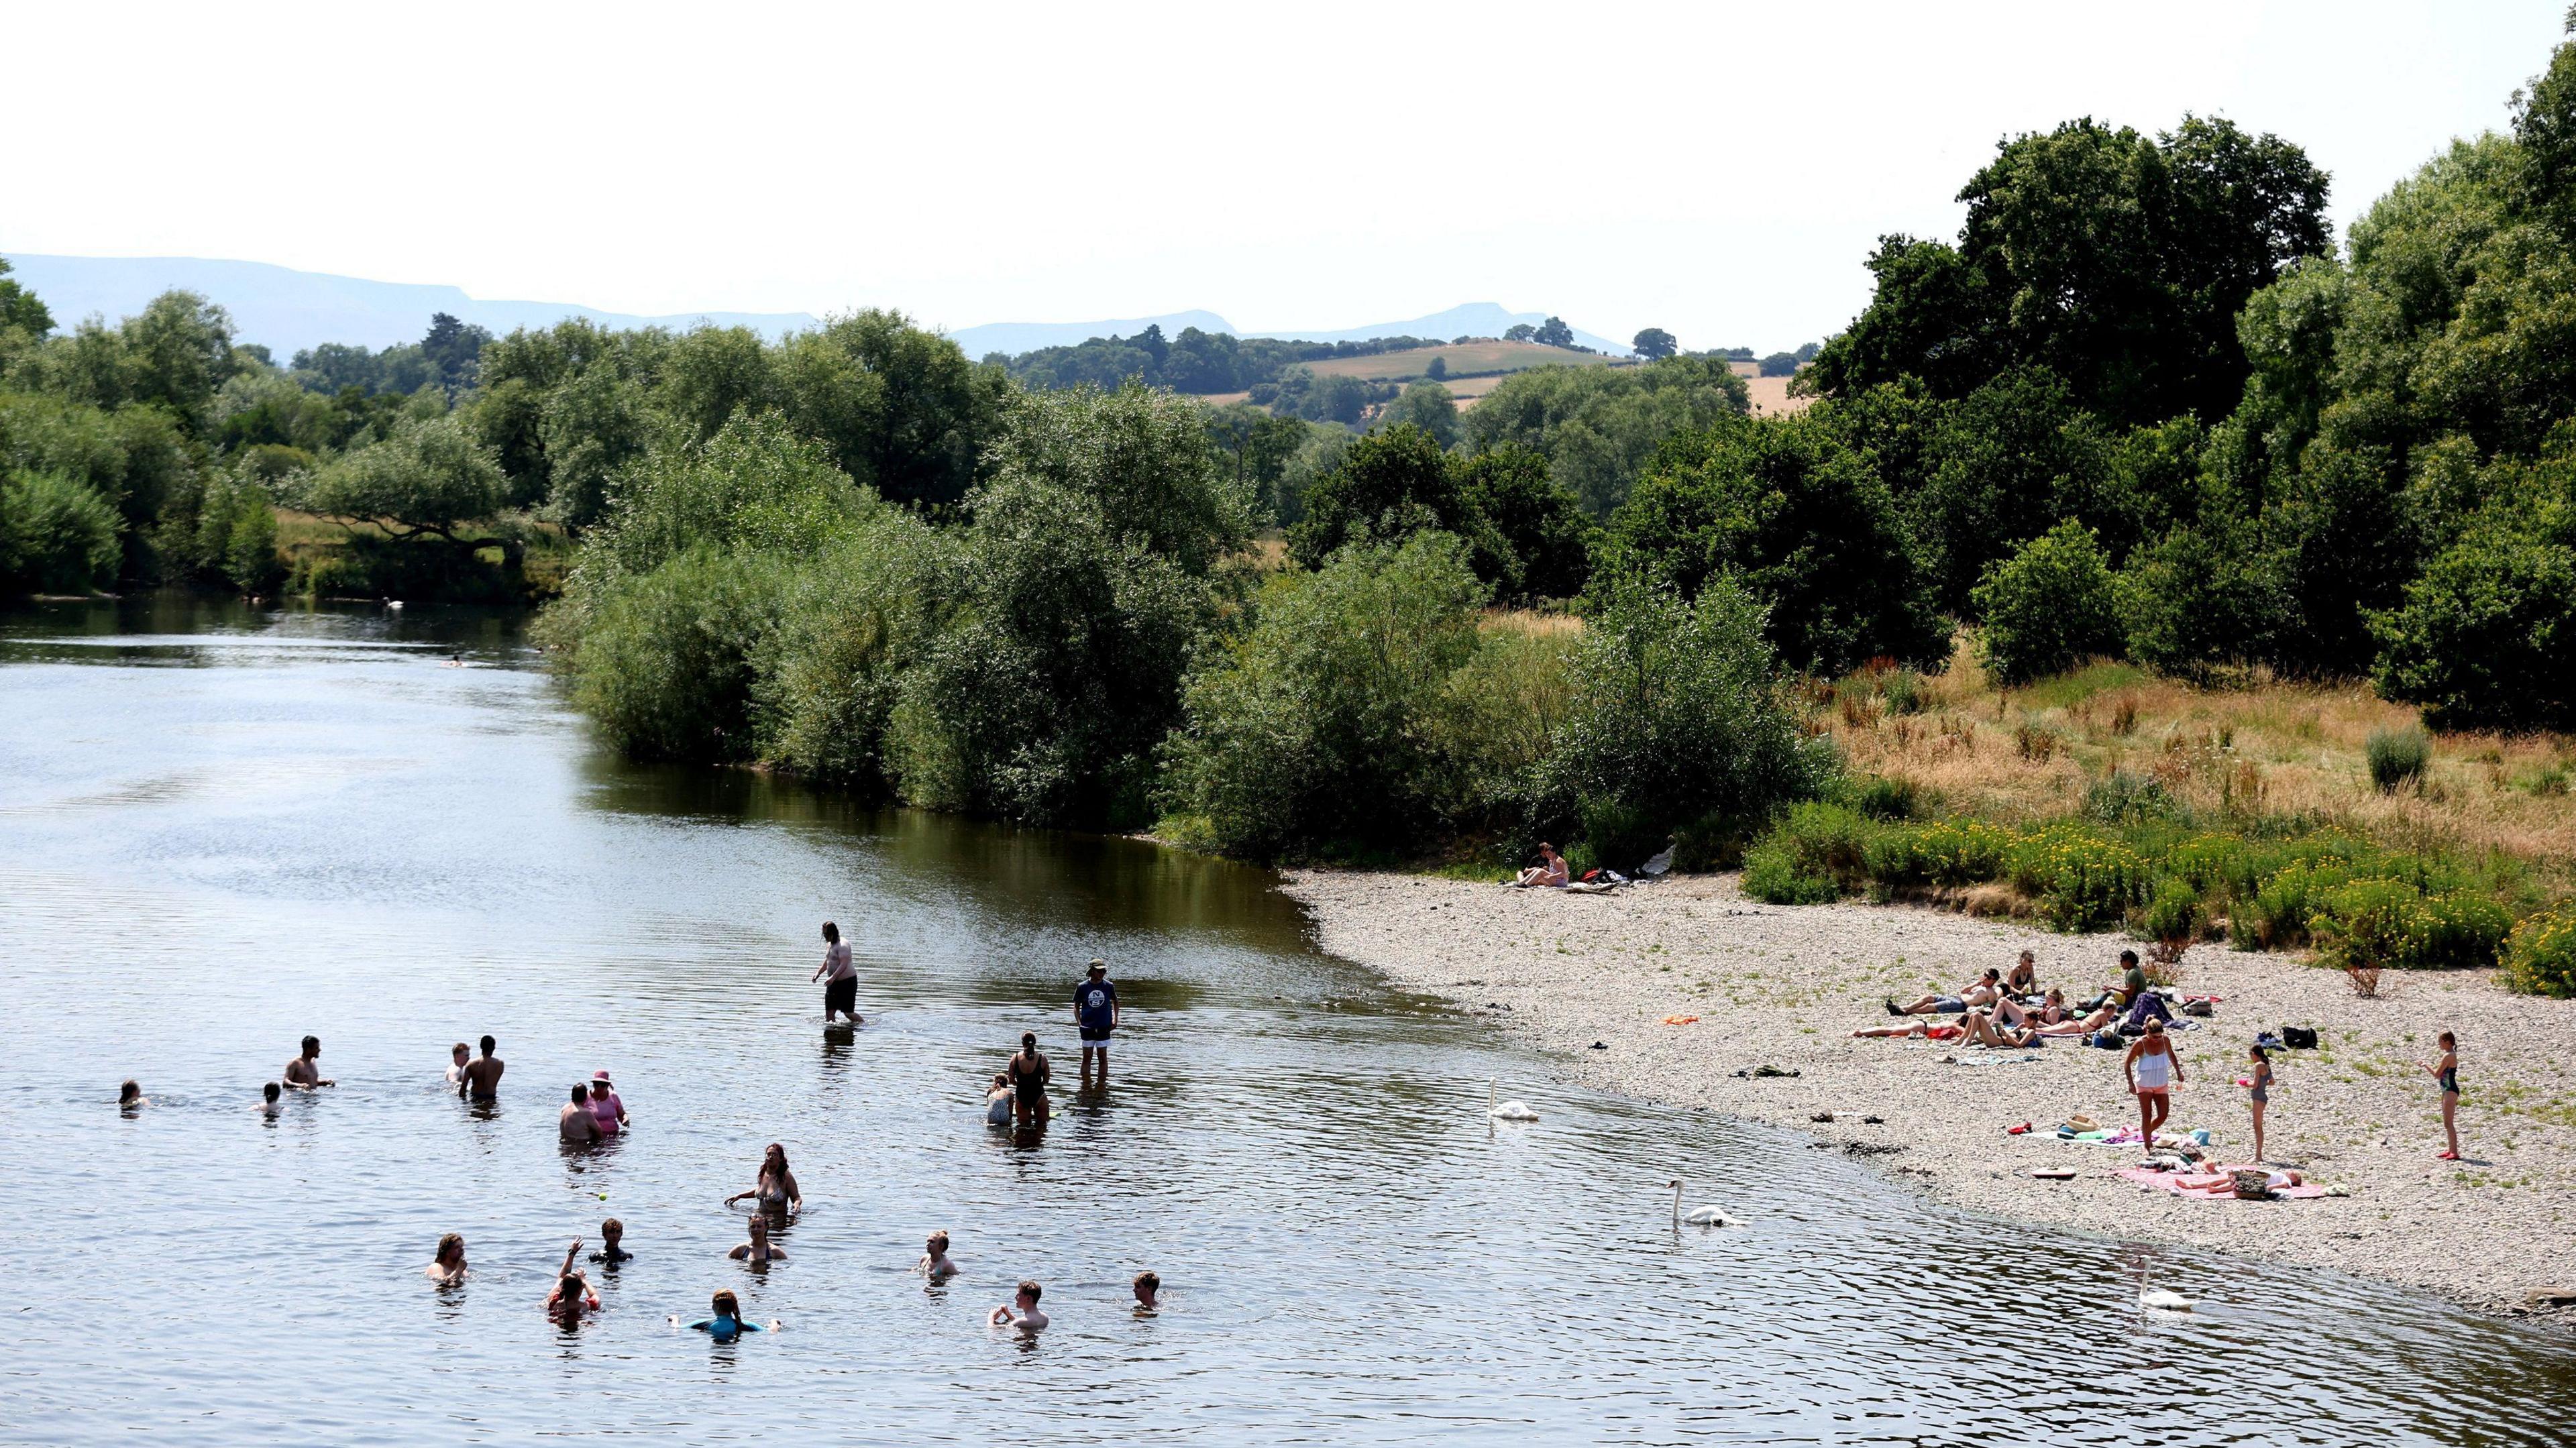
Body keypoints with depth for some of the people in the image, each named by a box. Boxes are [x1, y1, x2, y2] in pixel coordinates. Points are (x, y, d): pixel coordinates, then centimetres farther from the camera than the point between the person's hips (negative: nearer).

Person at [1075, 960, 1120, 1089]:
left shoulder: (1108, 986, 0)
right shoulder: (1082, 987, -3)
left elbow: (1115, 1002, 17)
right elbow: (1076, 1006, 7)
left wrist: (1115, 1020, 7)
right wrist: (1079, 1023, -5)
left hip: (1104, 1027, 1)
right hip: (1087, 1028, -1)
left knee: (1103, 1058, 5)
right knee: (1087, 1058, 4)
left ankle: (1102, 1084, 12)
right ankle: (1086, 1086, 8)